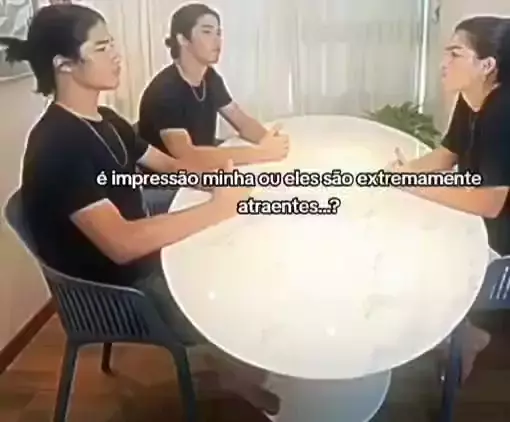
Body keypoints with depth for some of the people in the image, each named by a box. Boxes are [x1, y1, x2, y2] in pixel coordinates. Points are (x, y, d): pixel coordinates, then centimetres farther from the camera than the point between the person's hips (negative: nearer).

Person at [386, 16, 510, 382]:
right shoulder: (470, 100, -3)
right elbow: (447, 155, 9)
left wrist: (416, 185, -26)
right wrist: (409, 167, -11)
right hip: (474, 218, 8)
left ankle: (465, 339, 20)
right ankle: (464, 333, 25)